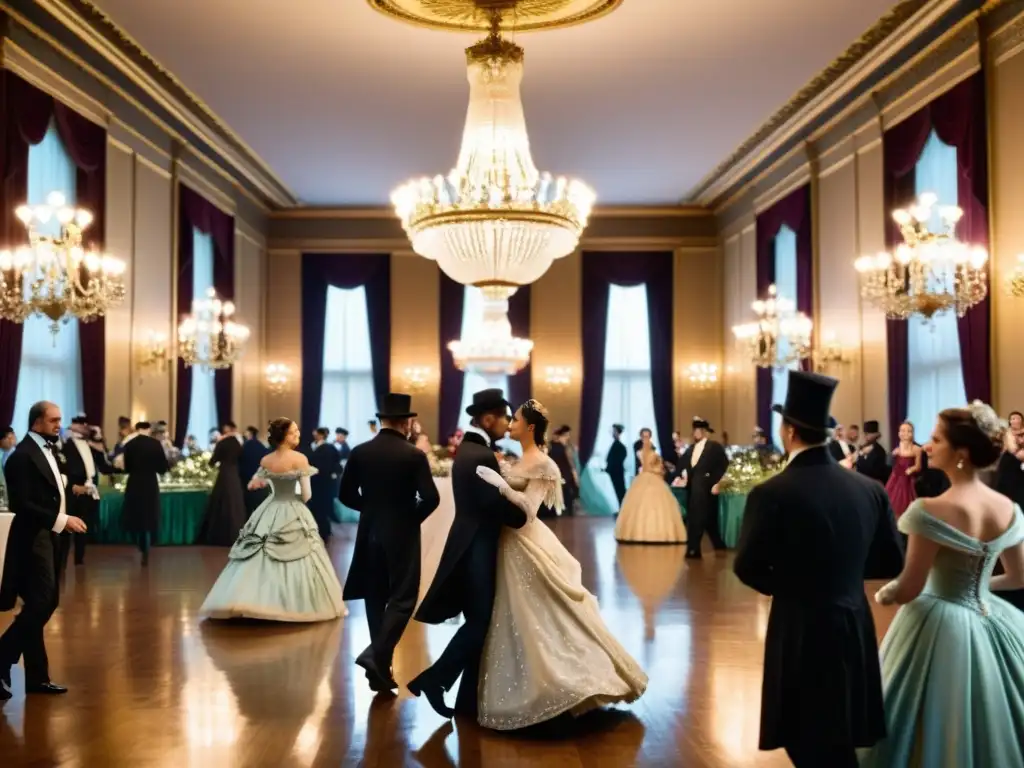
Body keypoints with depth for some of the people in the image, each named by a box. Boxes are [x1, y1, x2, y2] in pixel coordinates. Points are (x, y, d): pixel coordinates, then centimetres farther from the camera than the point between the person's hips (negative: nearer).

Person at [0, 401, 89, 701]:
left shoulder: (48, 450, 13)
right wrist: (61, 520, -21)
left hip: (47, 536, 9)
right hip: (33, 538, -9)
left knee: (41, 606, 11)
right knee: (40, 605, -12)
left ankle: (37, 676, 18)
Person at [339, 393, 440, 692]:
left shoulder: (359, 452, -1)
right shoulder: (414, 455, -11)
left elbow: (346, 494, 2)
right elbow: (431, 498, -15)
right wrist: (413, 517, 3)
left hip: (370, 533, 4)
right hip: (402, 534, -4)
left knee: (375, 598, 14)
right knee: (402, 598, 2)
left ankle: (380, 666, 18)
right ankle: (377, 654, -15)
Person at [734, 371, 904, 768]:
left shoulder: (771, 493, -18)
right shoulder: (871, 490, -3)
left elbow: (747, 568, -10)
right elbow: (892, 562, 5)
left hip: (800, 632, -5)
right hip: (855, 629, 5)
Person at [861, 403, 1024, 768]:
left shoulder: (932, 511, -22)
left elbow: (909, 590, -17)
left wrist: (882, 595, 4)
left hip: (942, 625, -6)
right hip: (992, 623, 6)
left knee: (939, 736, 11)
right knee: (993, 726, 22)